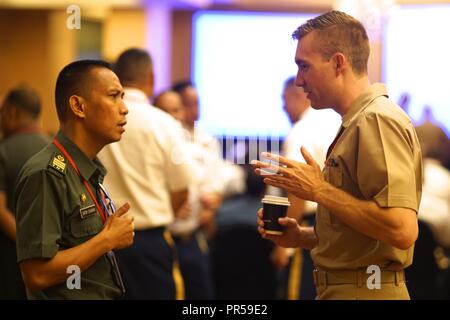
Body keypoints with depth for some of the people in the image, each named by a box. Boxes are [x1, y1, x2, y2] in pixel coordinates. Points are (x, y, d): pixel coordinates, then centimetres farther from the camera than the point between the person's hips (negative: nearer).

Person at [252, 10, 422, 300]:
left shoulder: (377, 120, -15)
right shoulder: (356, 123, 16)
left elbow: (402, 229, -26)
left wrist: (319, 191, -18)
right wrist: (303, 237, 9)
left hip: (363, 290, -9)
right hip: (341, 287, 9)